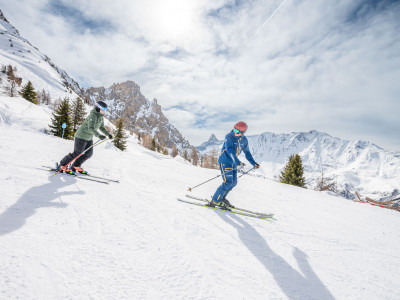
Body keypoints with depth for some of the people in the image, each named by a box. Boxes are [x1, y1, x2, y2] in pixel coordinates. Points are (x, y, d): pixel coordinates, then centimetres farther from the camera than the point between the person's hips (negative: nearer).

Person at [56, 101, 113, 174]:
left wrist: (108, 134, 7)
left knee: (89, 154, 10)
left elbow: (101, 127, 18)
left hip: (89, 138, 9)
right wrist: (99, 135, -45)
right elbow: (91, 128, -33)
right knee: (77, 154, -3)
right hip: (81, 136, -9)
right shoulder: (93, 116, -23)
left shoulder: (101, 117, 5)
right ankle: (62, 166, 14)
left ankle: (76, 166, 26)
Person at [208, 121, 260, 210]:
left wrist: (254, 163, 9)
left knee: (234, 182, 10)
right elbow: (230, 150, -32)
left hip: (233, 163, 7)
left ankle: (222, 198, 25)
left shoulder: (244, 140, 2)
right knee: (228, 182, -13)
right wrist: (237, 161, -44)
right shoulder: (229, 137, -18)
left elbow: (247, 153, 15)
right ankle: (215, 201, -3)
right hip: (225, 162, -7)